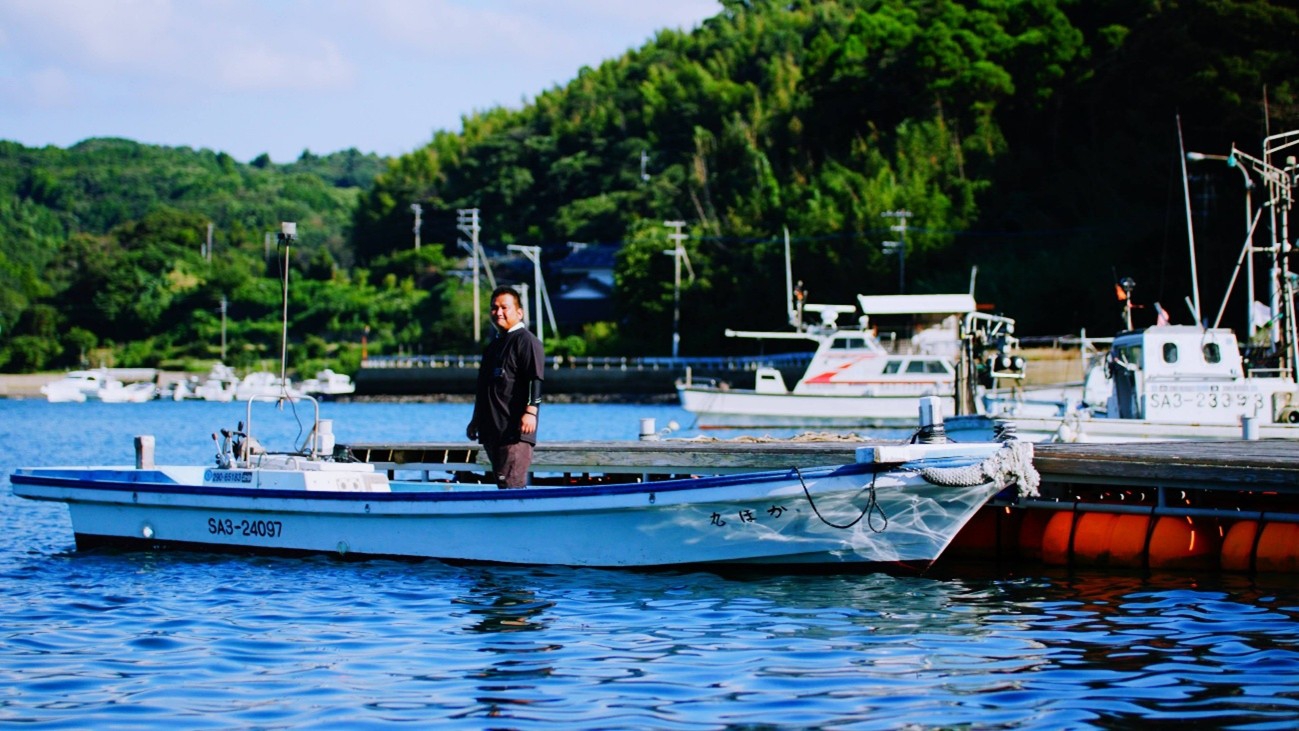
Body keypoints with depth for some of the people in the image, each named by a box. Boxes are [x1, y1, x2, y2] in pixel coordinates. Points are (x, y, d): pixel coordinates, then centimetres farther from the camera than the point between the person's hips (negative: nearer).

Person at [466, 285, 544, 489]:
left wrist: (531, 411, -25)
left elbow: (535, 379, -15)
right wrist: (476, 420, 28)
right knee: (503, 485, 8)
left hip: (515, 429, -9)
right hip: (492, 430, 9)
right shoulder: (493, 345, 24)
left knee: (510, 484, -16)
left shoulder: (526, 341, -4)